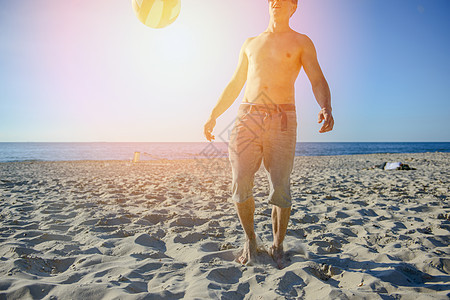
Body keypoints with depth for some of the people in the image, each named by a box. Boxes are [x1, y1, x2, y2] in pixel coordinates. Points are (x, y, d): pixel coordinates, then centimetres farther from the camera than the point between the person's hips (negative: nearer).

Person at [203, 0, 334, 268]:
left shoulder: (302, 42, 12)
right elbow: (235, 84, 24)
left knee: (281, 189, -4)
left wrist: (326, 108, -22)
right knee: (241, 184, -8)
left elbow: (318, 81, -1)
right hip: (247, 118, 3)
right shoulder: (251, 43, 22)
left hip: (282, 121, -2)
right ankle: (250, 239, 15)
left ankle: (278, 247, 17)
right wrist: (214, 114, 15)